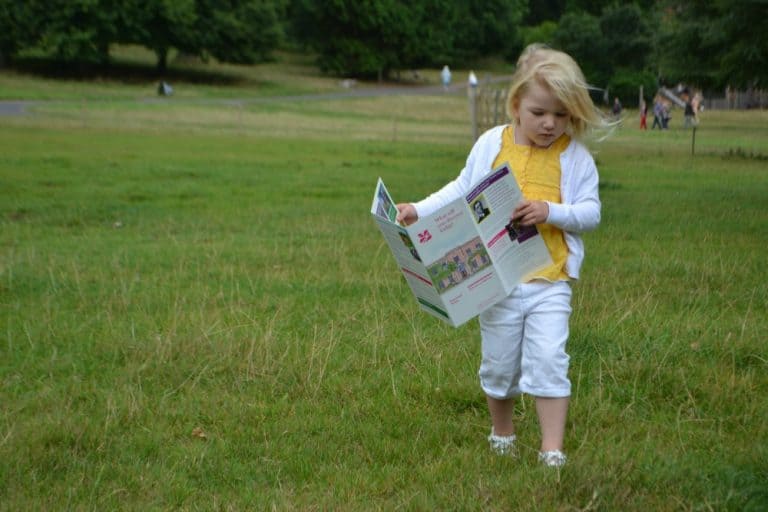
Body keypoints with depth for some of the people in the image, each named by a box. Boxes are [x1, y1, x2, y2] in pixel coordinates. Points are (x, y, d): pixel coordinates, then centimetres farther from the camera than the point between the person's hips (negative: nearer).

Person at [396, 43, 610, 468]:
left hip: (550, 282, -2)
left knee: (548, 361, -11)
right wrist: (419, 211, -3)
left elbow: (591, 212, -3)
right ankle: (502, 431, 37)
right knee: (499, 365, 13)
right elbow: (460, 193, 8)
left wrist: (550, 211, -19)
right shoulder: (492, 144, -1)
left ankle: (552, 449, -2)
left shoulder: (576, 157, -3)